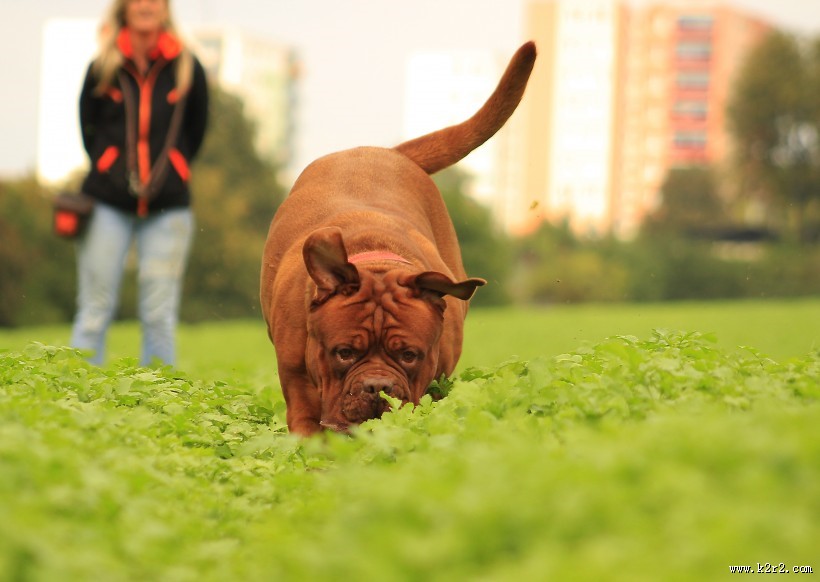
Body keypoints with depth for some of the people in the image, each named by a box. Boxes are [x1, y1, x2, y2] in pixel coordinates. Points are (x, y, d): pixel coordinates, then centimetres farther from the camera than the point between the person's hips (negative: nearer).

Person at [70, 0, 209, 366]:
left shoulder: (187, 68, 2)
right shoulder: (103, 67, 1)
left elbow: (196, 129, 13)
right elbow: (87, 126, 13)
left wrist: (170, 171, 10)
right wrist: (108, 167, 9)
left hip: (167, 207, 0)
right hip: (109, 203, 0)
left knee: (160, 315, 2)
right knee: (95, 310, -1)